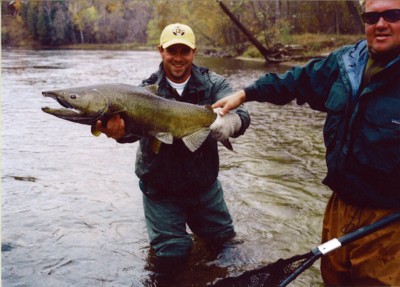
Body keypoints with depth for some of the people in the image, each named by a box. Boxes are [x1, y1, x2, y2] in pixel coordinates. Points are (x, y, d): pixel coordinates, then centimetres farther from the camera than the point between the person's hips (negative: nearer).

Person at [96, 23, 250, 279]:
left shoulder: (213, 84, -8)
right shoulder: (147, 90, -10)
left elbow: (241, 115, -26)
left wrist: (228, 123, -50)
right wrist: (120, 130, -55)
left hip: (204, 185, 2)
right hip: (160, 189, -2)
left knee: (225, 240, 18)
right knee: (171, 260, 1)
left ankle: (192, 218, 45)